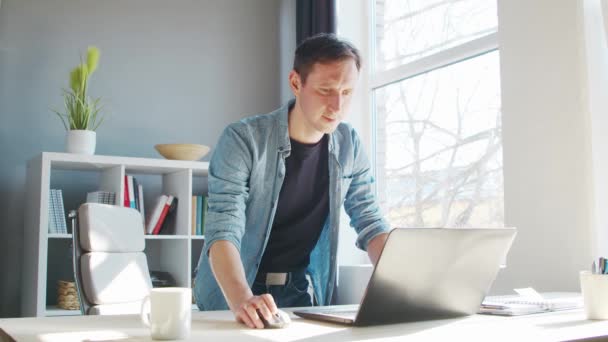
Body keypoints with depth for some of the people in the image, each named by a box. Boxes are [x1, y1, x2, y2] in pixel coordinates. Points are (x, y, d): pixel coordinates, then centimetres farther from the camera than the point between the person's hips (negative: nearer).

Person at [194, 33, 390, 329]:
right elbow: (223, 231, -24)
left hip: (300, 292, 4)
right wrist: (242, 300, -42)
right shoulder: (243, 140, -18)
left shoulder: (348, 145, -2)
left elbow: (370, 224, 1)